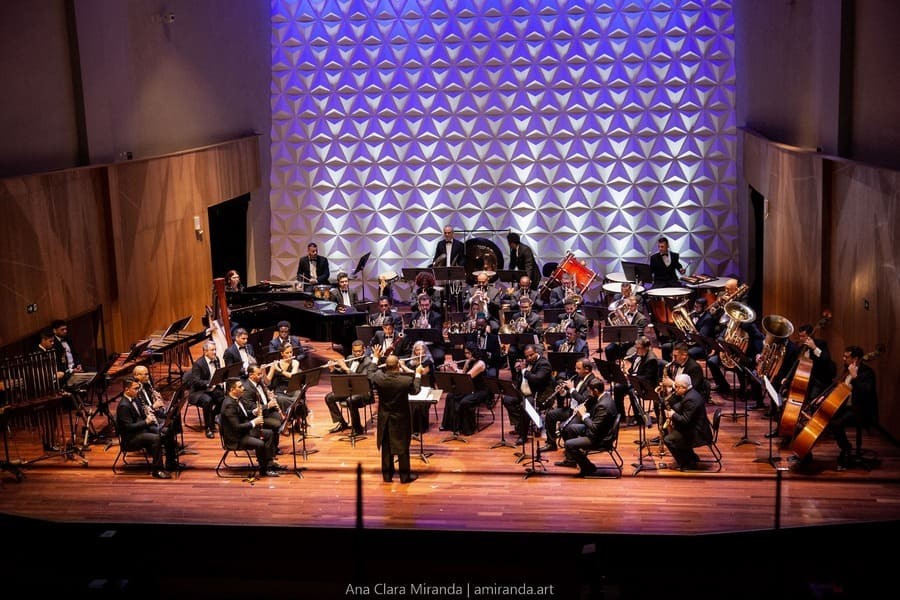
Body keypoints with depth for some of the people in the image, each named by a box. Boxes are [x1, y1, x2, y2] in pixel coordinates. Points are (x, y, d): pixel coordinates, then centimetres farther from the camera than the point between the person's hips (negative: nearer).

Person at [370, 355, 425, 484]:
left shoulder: (379, 378, -17)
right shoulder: (406, 380, -23)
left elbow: (370, 377, 8)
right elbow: (415, 390, -1)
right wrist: (418, 374, 12)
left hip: (384, 418, 2)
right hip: (401, 418, -2)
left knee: (386, 447, 15)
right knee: (403, 447, 10)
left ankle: (387, 474, 22)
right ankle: (405, 475, 17)